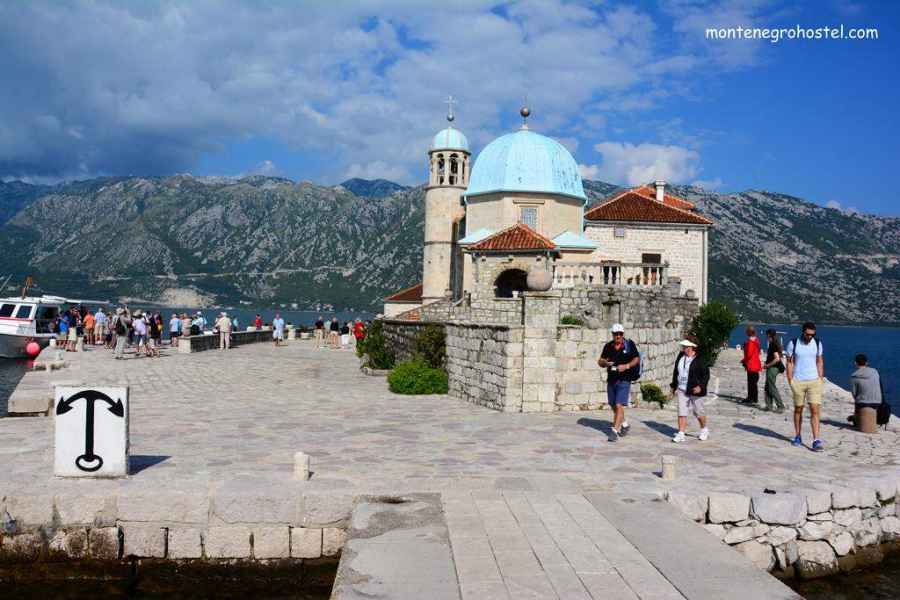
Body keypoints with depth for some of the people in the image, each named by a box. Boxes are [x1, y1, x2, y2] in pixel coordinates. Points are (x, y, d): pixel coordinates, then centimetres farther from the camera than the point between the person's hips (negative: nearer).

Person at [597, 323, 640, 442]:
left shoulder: (629, 344, -2)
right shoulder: (608, 346, 6)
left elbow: (637, 359, 1)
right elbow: (600, 361, 9)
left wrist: (626, 366, -15)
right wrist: (605, 363, -14)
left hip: (624, 380, -5)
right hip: (611, 380, 5)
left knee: (619, 406, -14)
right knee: (613, 406, 14)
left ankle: (614, 431, -12)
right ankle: (624, 425, 36)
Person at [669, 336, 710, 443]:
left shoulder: (699, 359, -11)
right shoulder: (680, 357, 6)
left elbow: (706, 374, -10)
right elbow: (676, 372, 16)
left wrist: (700, 386, -21)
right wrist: (674, 386, 15)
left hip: (695, 390, -4)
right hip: (682, 390, 5)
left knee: (698, 412, 11)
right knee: (682, 411, -2)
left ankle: (704, 430, 35)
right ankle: (681, 434, -1)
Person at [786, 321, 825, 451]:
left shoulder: (818, 343, 4)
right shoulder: (793, 344, -4)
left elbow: (820, 362, 13)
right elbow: (790, 363, 0)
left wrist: (821, 379, 7)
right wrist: (790, 381, -5)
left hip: (814, 381, 1)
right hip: (798, 381, -1)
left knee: (815, 410, -8)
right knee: (798, 409, 10)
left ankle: (816, 441, -10)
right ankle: (798, 437, 24)